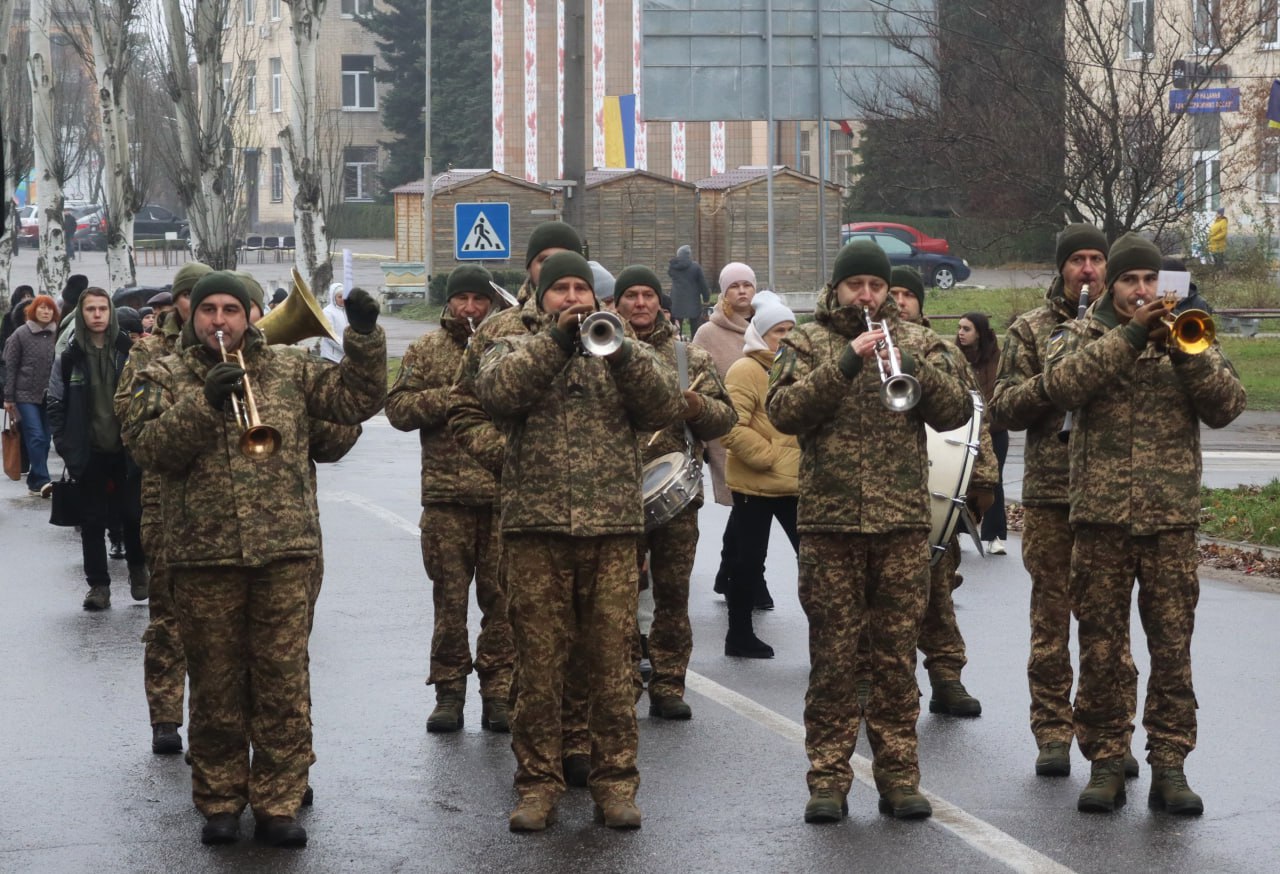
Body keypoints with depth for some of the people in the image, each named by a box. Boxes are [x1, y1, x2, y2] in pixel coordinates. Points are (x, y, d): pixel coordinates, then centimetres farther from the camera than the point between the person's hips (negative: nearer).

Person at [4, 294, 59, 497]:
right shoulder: (21, 334, 0)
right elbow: (10, 367, 1)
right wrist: (8, 398, -2)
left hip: (49, 396, 3)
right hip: (26, 395, -3)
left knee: (44, 440, 4)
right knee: (36, 437, -13)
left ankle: (34, 483, 13)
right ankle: (41, 481, -17)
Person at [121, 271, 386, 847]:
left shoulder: (289, 369, 10)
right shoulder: (164, 377, 6)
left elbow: (357, 399, 6)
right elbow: (147, 447, -8)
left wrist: (364, 337, -7)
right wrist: (204, 405, -20)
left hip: (285, 550, 1)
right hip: (203, 556, -1)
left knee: (284, 683, 1)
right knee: (215, 686, 6)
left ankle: (278, 805, 7)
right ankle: (219, 804, 16)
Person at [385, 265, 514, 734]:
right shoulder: (426, 350, 10)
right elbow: (398, 408, 3)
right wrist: (448, 397, -9)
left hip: (504, 494, 0)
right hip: (447, 494, 0)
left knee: (501, 597, 0)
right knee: (449, 597, 3)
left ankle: (498, 691, 7)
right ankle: (449, 691, 11)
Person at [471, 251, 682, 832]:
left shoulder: (626, 350, 15)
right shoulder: (512, 348, 12)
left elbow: (666, 406, -2)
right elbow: (498, 391, -11)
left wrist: (620, 352, -15)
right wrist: (556, 339, -14)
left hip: (612, 529, 1)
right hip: (536, 529, -1)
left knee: (612, 664, 1)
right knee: (539, 666, 1)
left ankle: (615, 780, 9)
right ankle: (538, 783, 9)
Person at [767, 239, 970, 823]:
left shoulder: (916, 341, 11)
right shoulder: (806, 344, 7)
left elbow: (955, 412, 0)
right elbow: (784, 412, -10)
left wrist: (913, 365, -15)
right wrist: (845, 363, -18)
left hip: (903, 522, 1)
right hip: (829, 521, -1)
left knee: (897, 656, 4)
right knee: (831, 658, 0)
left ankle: (899, 776, 9)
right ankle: (828, 780, 5)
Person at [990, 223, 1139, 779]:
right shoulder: (1031, 331, 8)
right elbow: (1003, 410, 3)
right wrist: (1052, 381, -12)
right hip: (1049, 494, 0)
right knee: (1051, 616, 4)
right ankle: (1052, 733, 11)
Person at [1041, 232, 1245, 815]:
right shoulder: (1081, 334, 8)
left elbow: (1226, 406, -1)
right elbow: (1063, 384, -14)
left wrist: (1184, 353, -14)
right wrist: (1131, 334, -16)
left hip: (1172, 518, 1)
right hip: (1101, 514, -1)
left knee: (1173, 650, -1)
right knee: (1100, 650, 2)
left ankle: (1169, 765, 4)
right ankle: (1106, 762, 9)